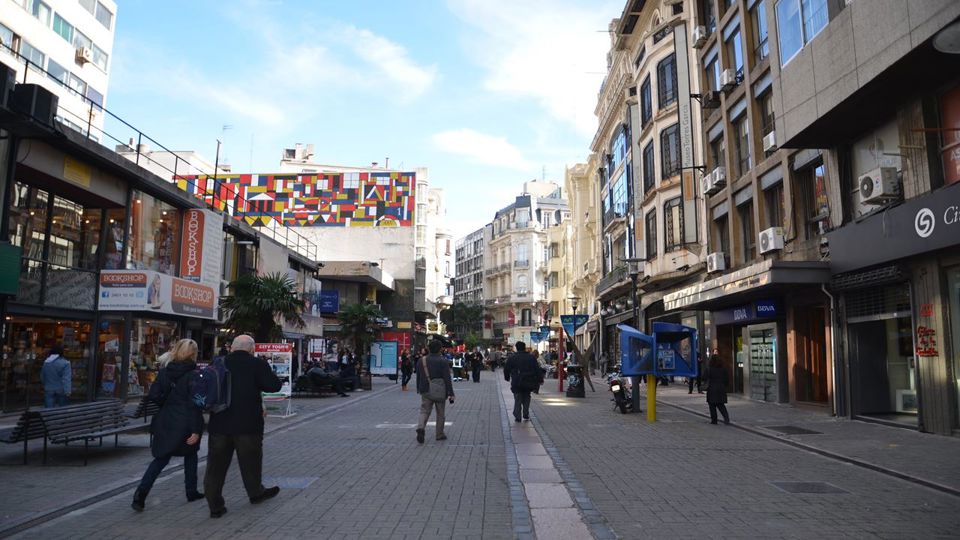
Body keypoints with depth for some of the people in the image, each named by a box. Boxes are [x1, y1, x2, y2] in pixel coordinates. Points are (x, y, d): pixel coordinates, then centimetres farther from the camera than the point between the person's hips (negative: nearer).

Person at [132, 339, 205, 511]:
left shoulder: (164, 371, 1)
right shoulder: (193, 374, -14)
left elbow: (153, 396, -1)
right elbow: (195, 403, -17)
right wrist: (196, 430, -16)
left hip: (166, 422, 4)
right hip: (186, 425, -3)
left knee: (161, 459, 13)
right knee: (190, 455, 19)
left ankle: (141, 493, -1)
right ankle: (191, 492, 25)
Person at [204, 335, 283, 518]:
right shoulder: (257, 364, -9)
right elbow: (274, 386, -12)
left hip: (219, 424, 3)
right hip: (247, 423, -3)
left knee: (216, 465, 9)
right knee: (250, 461, 16)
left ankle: (215, 506, 11)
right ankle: (256, 493, 34)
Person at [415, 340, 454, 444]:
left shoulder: (422, 361, 2)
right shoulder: (443, 361, -11)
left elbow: (418, 377, 10)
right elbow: (447, 379, -14)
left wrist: (419, 389, 22)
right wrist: (450, 393, -11)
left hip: (426, 391, 3)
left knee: (424, 411, 6)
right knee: (440, 413, 11)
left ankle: (421, 428, -19)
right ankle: (439, 434, 17)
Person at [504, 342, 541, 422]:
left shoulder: (512, 358, -1)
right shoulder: (531, 357, 3)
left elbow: (506, 369, 5)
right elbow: (537, 369, 3)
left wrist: (507, 378, 21)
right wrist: (540, 379, 7)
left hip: (516, 383, -1)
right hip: (528, 383, 2)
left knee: (517, 399, 5)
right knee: (526, 398, 16)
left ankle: (517, 416, -3)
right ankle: (526, 415, 12)